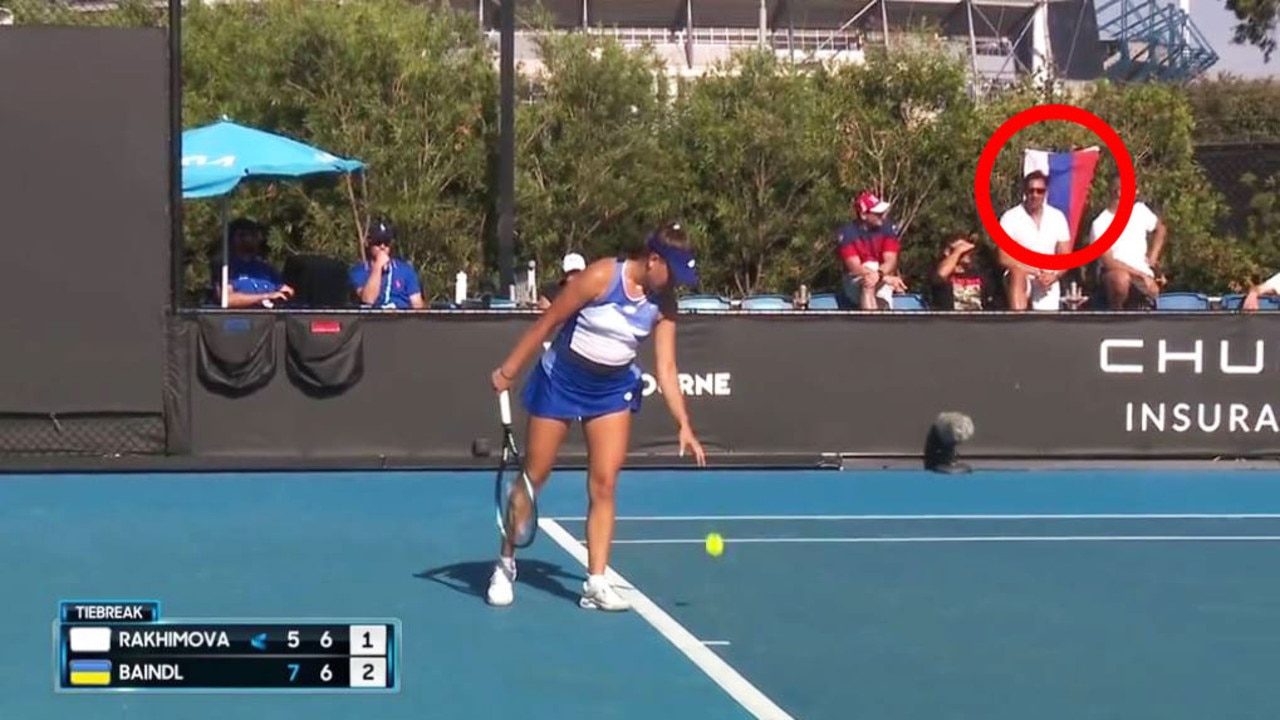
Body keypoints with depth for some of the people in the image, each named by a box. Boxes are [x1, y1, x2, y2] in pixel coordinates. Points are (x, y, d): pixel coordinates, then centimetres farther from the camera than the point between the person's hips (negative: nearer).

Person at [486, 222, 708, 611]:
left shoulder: (662, 303, -8)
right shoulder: (601, 277, -22)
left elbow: (666, 370, -6)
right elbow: (547, 322, -15)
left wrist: (684, 426, -14)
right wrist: (508, 369, -13)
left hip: (614, 389, 3)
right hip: (562, 379, -3)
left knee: (603, 484, -6)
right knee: (533, 476, 4)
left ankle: (596, 583, -4)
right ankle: (505, 564, 21)